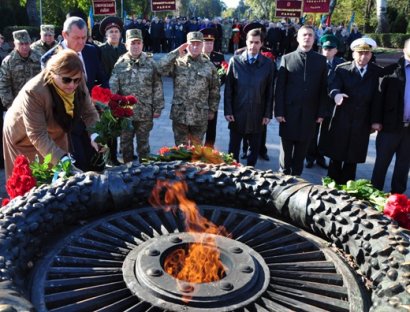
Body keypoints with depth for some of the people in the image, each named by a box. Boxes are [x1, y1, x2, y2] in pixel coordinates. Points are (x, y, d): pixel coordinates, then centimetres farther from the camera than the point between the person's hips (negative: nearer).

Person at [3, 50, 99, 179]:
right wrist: (62, 158, -47)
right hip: (24, 138, -5)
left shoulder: (79, 85, -20)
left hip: (55, 134, 5)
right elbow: (37, 135, -36)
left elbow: (90, 114, -14)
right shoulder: (33, 92, -36)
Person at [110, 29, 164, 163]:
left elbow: (157, 87, 0)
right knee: (125, 142, 13)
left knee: (143, 142, 12)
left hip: (145, 112, -1)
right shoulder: (120, 63, -2)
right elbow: (112, 86, -4)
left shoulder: (150, 62, -1)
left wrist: (158, 108, -2)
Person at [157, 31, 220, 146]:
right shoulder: (177, 62, -1)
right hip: (179, 114, 0)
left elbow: (215, 90, 8)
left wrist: (212, 110, 9)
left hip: (200, 116, 1)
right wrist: (176, 52, -14)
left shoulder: (209, 66, 2)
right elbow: (161, 68, -19)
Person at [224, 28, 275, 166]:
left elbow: (270, 91, 1)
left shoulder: (268, 64, 0)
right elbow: (228, 88, 0)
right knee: (234, 147, 10)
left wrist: (268, 114, -2)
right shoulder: (235, 61, -1)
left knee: (255, 148, 11)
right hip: (237, 113, 0)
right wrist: (227, 111, -5)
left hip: (257, 116, 1)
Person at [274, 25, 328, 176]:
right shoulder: (287, 58, 2)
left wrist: (321, 113, -1)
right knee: (286, 147, 7)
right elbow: (279, 87, -2)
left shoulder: (321, 60, 5)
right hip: (289, 111, -1)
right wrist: (279, 111, -7)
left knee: (301, 149, 9)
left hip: (309, 113, 1)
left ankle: (296, 175, 22)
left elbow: (323, 89, 4)